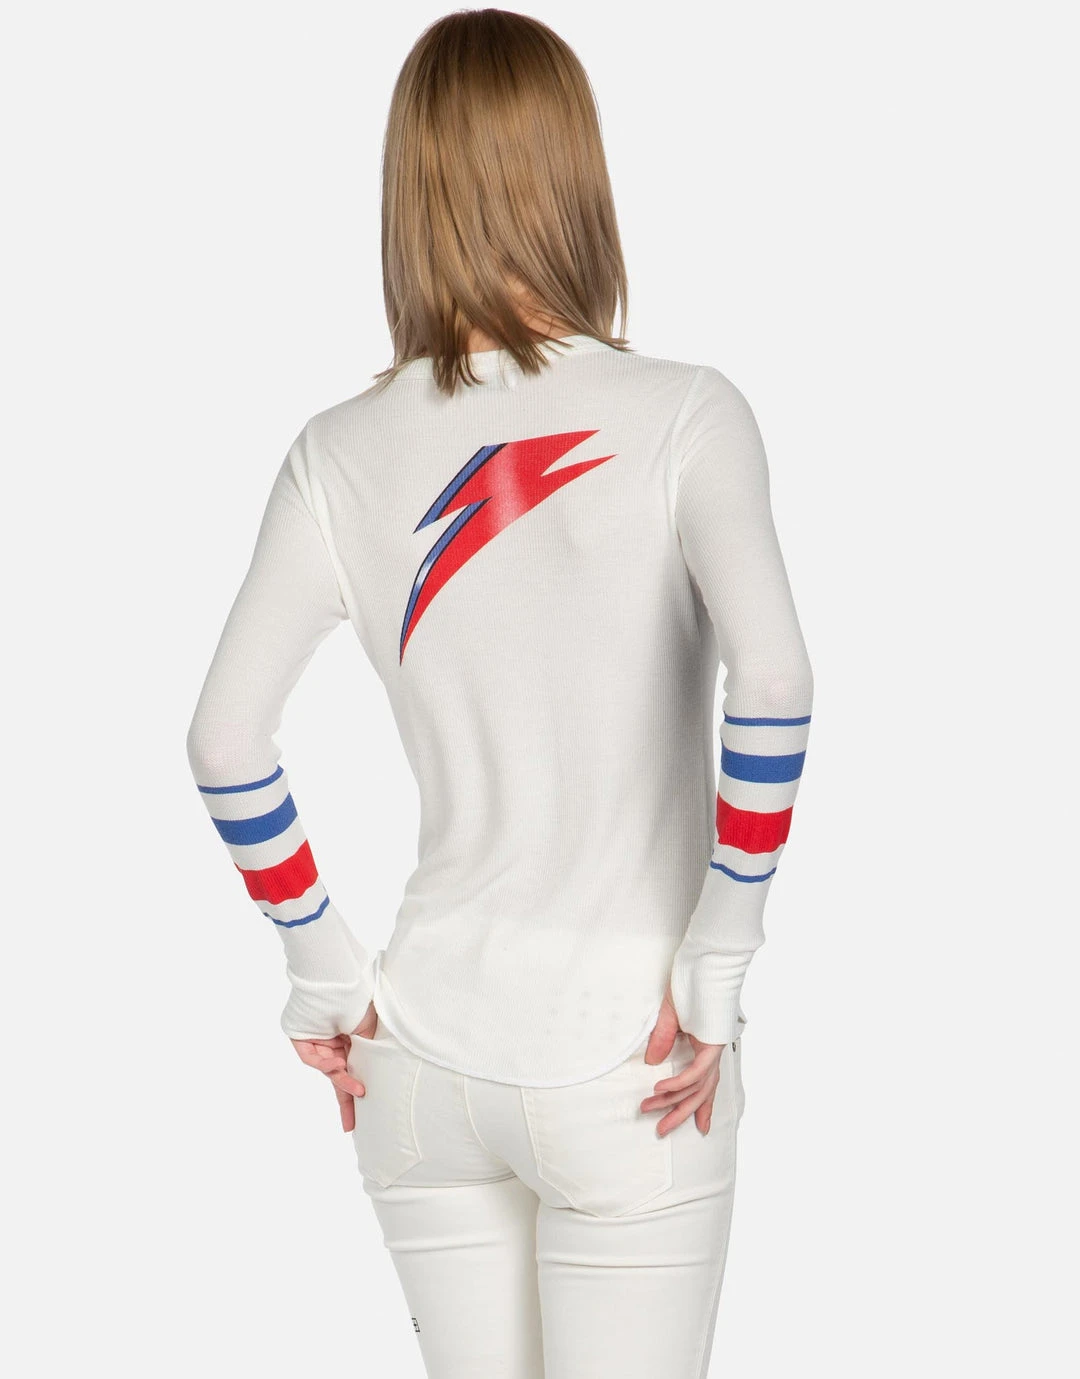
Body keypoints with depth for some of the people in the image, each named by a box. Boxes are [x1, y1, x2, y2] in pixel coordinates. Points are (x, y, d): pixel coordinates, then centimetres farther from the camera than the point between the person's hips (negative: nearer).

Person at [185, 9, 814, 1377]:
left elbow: (224, 740, -5)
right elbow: (772, 684, -23)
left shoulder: (343, 455, -1)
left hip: (419, 1059, 3)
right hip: (621, 1067, -3)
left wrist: (324, 974, 4)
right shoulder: (682, 416, -10)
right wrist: (717, 974, -15)